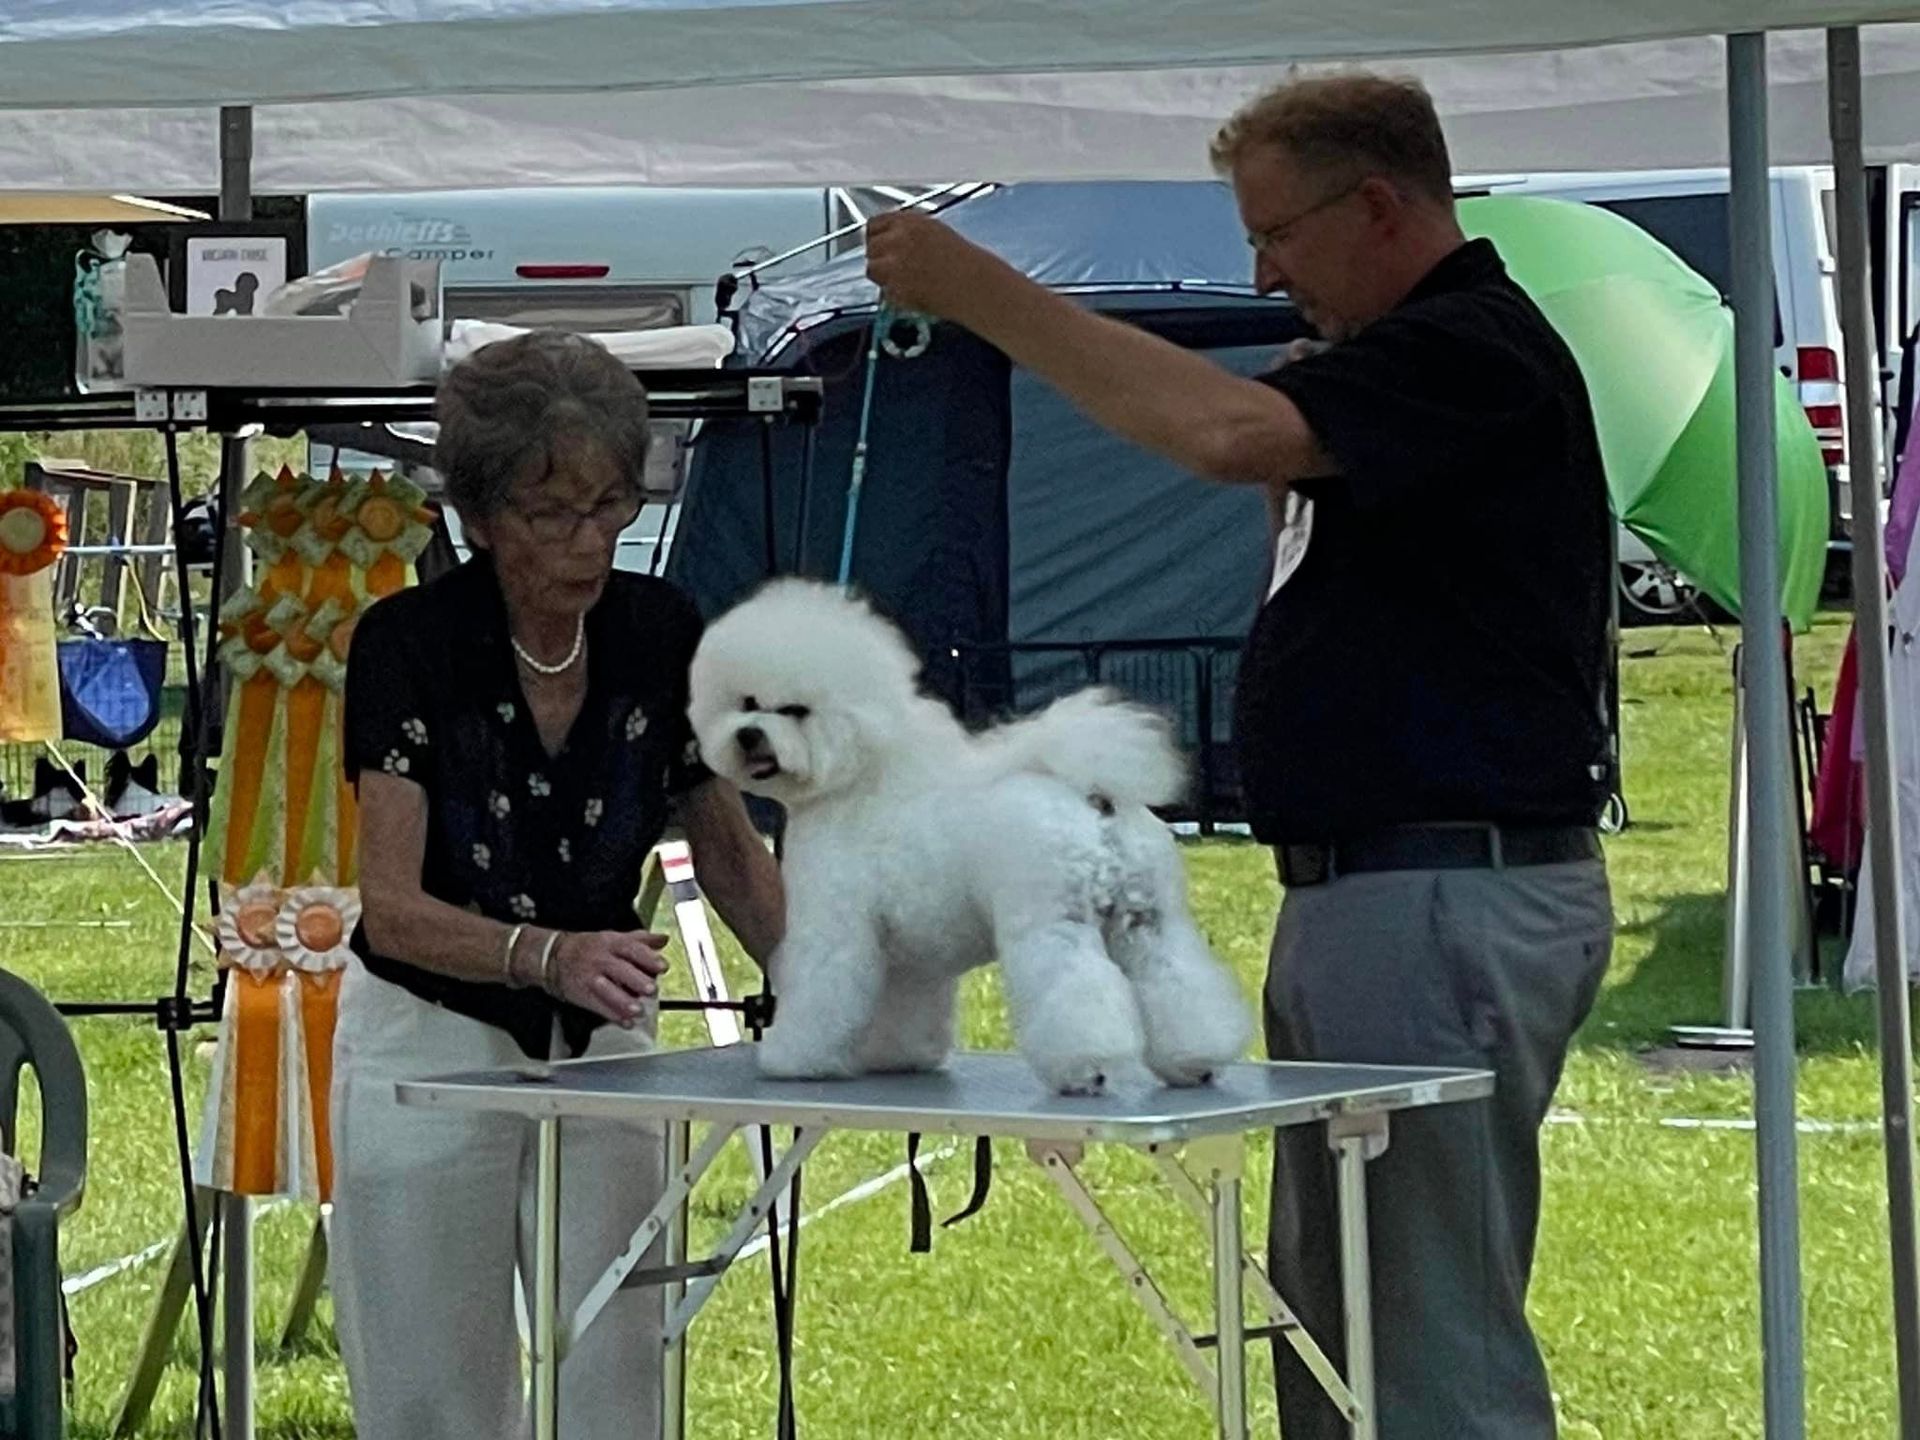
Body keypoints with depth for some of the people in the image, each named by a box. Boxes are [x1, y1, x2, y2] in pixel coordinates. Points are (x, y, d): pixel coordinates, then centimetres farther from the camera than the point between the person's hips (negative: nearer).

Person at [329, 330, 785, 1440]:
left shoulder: (664, 635, -9)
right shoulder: (408, 644, -19)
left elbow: (729, 851, 1)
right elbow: (394, 910, -25)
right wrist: (547, 954, -43)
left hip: (603, 1051, 3)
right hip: (433, 1045, -3)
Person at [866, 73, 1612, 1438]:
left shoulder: (1476, 353, -15)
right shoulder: (1408, 355, 19)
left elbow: (1226, 430, -30)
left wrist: (979, 290, -25)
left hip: (1453, 902, -11)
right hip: (1356, 895, 11)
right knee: (1327, 1321, 13)